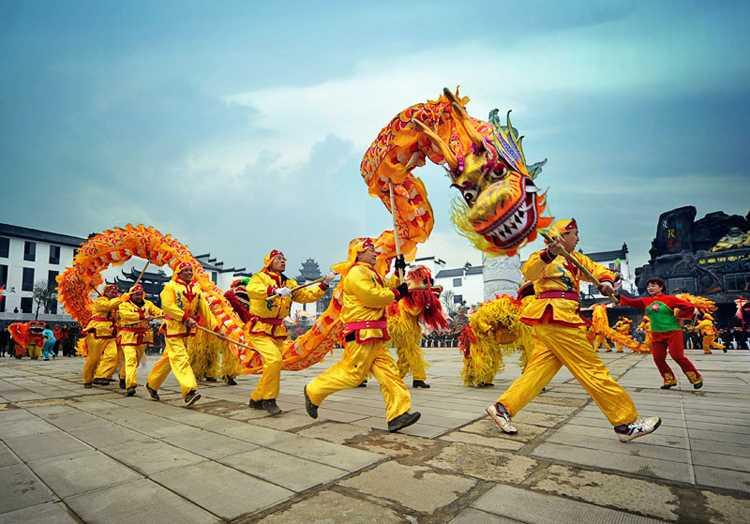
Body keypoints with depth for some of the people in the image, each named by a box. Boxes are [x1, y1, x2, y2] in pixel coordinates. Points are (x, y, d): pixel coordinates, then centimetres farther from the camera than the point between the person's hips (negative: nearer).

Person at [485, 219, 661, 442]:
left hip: (556, 319, 9)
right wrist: (549, 254, -39)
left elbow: (595, 268, 18)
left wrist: (605, 280, -4)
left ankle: (503, 407, 5)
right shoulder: (546, 256, -4)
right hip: (554, 316, -9)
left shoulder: (575, 258, 23)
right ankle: (627, 423, 8)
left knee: (539, 370, 4)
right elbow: (529, 273, -22)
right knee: (592, 370, -2)